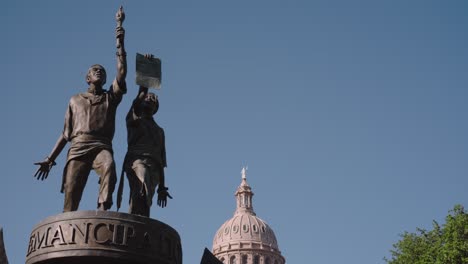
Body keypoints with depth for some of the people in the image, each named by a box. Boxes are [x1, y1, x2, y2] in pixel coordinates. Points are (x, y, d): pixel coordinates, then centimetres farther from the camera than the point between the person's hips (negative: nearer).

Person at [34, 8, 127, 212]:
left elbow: (122, 72, 9)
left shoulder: (111, 97, 24)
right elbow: (66, 133, 23)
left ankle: (103, 209, -46)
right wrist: (50, 158, 15)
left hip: (102, 146, -1)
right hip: (79, 146, 1)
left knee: (109, 167, -35)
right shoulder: (75, 100, 27)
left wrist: (120, 43, 3)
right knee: (71, 191, -13)